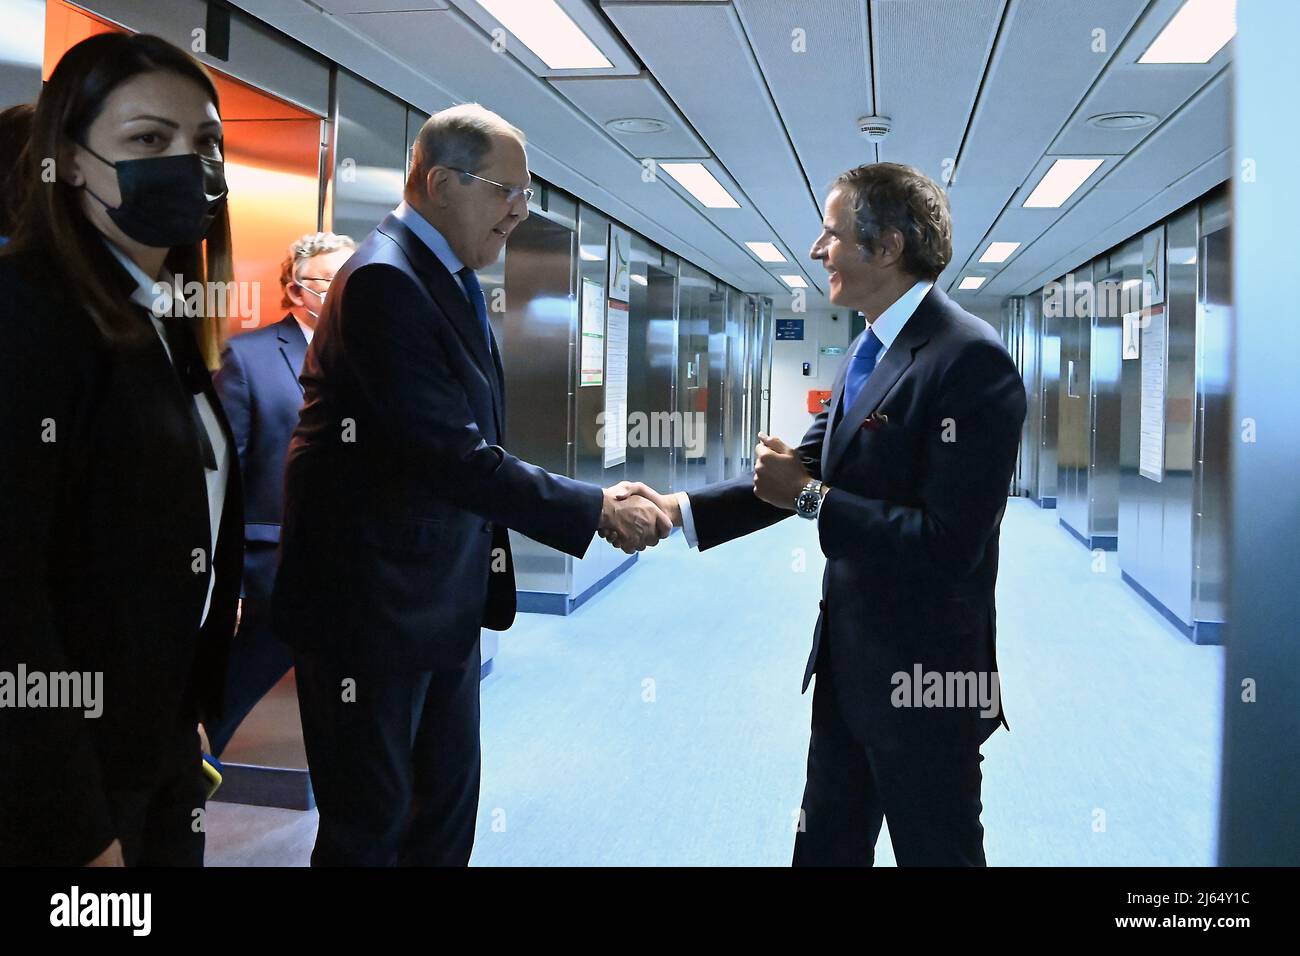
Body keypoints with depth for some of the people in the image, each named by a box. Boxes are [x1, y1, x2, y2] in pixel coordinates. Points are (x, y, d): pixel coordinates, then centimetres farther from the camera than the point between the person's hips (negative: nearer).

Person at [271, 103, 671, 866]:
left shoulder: (456, 282, 11)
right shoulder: (385, 279, -19)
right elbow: (452, 456, -26)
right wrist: (595, 510, -20)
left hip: (445, 599, 9)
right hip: (371, 604, -9)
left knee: (449, 810, 20)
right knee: (371, 829, 7)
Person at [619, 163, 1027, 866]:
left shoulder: (970, 359, -22)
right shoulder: (869, 350, 8)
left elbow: (950, 543, -27)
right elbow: (805, 469, 8)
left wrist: (810, 498, -19)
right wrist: (677, 510, -1)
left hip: (924, 674, -9)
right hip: (847, 660, 9)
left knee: (934, 852, 13)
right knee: (825, 846, 23)